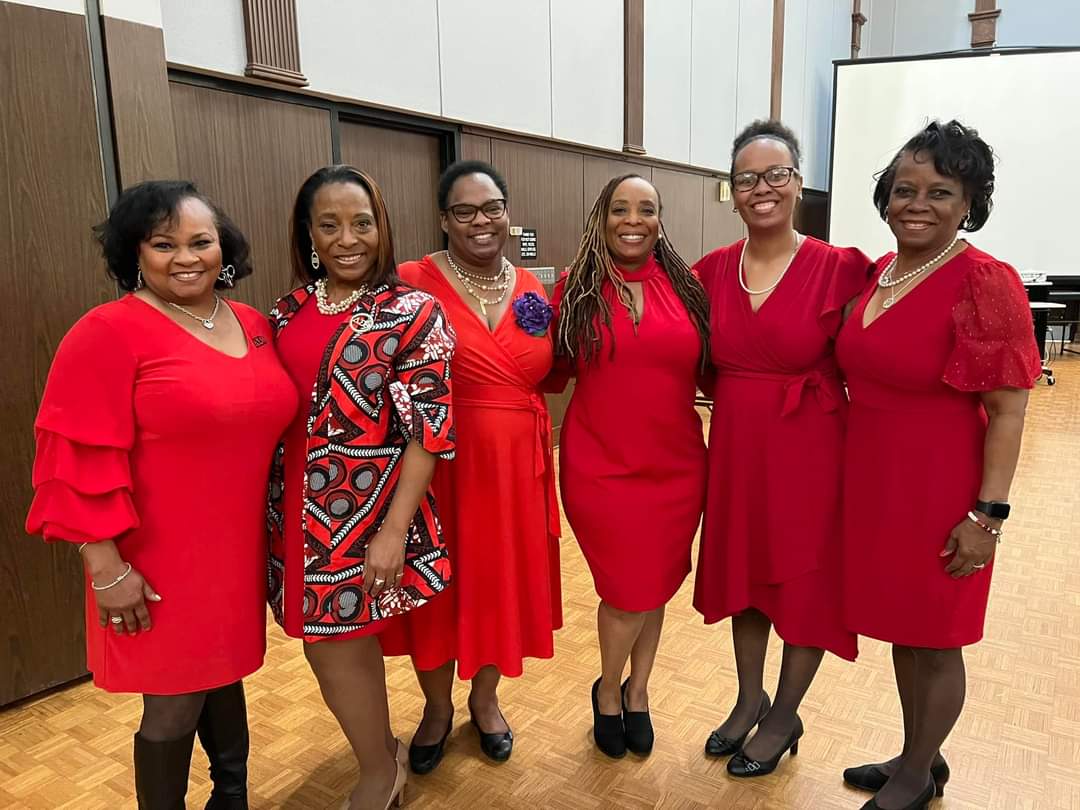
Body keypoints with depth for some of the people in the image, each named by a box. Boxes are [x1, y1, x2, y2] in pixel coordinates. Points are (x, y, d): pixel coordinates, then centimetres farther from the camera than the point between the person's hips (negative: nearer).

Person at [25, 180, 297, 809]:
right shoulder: (108, 332, -14)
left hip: (239, 551, 6)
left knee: (224, 674, 23)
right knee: (175, 703, 8)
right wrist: (107, 566, -16)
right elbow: (79, 455, -16)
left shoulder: (255, 326, 5)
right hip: (160, 563, -6)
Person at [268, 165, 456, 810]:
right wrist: (280, 509, 9)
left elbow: (430, 428, -13)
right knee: (327, 637, 14)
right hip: (299, 507, 5)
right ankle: (381, 748, 41)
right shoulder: (288, 313, 7)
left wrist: (394, 528, -17)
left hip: (367, 508, -5)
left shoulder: (414, 313, -8)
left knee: (339, 645, 4)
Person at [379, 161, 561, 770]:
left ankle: (485, 698, 43)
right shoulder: (414, 283, -10)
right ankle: (438, 706, 39)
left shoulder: (532, 290, 6)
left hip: (517, 467, 4)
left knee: (503, 582, 17)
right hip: (439, 466, -4)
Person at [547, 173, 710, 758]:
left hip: (676, 465, 3)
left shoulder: (683, 286, 3)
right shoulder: (577, 288, -2)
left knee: (654, 588, 15)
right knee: (631, 593, 5)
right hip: (600, 467, -2)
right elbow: (555, 377, 1)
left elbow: (707, 370, 8)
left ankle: (636, 692, 42)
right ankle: (609, 692, 36)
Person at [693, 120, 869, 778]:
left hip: (810, 451, -4)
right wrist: (737, 399, 0)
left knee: (807, 582, 10)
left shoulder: (840, 268, -11)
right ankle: (750, 699, 40)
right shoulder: (713, 270, 1)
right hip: (734, 447, 4)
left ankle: (784, 716, 34)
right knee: (743, 570, 17)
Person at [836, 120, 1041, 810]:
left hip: (938, 489, -7)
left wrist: (987, 513, -17)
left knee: (935, 639, 12)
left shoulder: (985, 282, -15)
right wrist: (854, 469, 12)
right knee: (903, 628, 20)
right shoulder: (877, 275, 5)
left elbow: (1008, 409, -16)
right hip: (872, 480, 7)